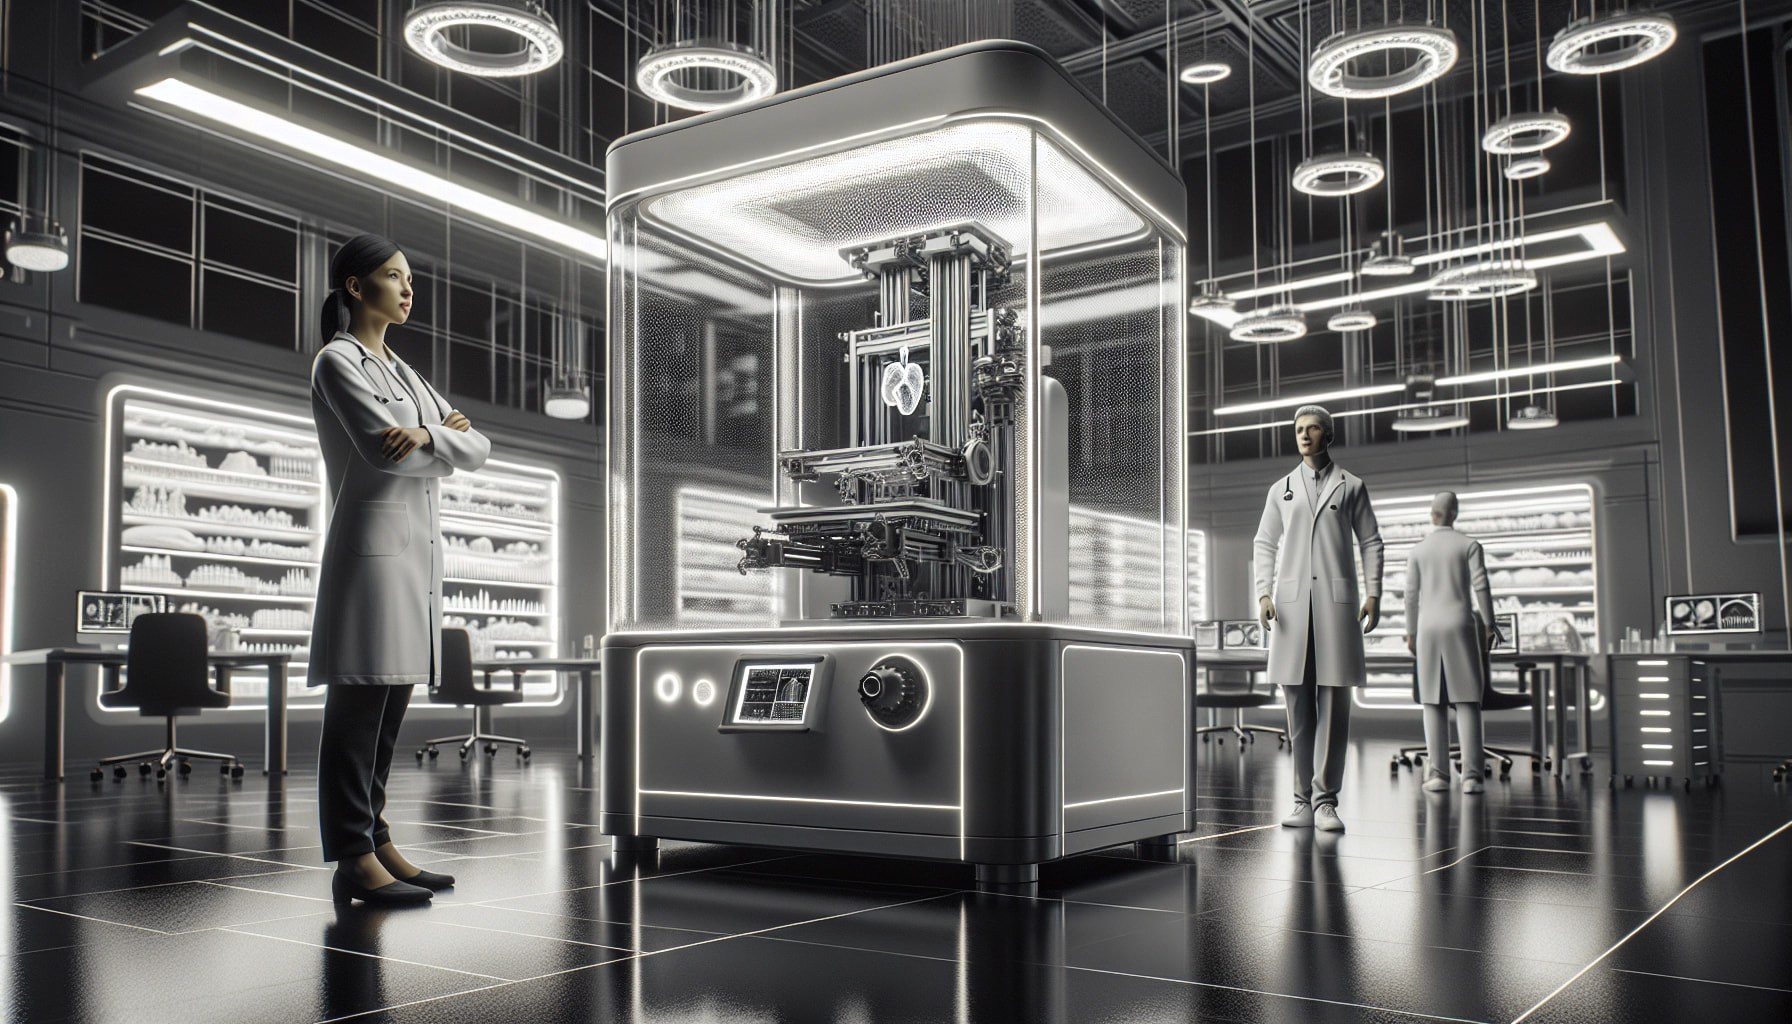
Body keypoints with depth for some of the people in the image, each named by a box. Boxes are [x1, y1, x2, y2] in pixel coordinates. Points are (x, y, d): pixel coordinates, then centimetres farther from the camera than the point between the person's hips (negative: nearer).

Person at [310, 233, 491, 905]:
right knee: (359, 707, -6)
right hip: (371, 542, -8)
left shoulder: (400, 369, 21)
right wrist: (447, 435, 0)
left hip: (417, 544, 8)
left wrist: (428, 433, -8)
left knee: (390, 705, 9)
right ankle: (352, 859, -2)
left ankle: (375, 841, 15)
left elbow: (478, 448, 13)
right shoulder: (337, 362, -3)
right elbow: (381, 449, -17)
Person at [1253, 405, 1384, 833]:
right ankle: (1304, 801, 8)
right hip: (1292, 601, 2)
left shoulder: (1351, 487, 11)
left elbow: (1371, 542, 10)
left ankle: (1325, 801, -2)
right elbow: (1264, 544, 12)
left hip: (1337, 599, -1)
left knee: (1333, 702, -5)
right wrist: (1263, 593, -2)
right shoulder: (1281, 489, 15)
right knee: (1298, 703, 2)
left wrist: (1374, 595, -2)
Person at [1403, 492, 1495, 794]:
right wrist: (1489, 626, 1)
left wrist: (1411, 633, 13)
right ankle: (1471, 776, -10)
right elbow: (1482, 587, -6)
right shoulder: (1470, 546, 0)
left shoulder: (1418, 550, 6)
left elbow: (1412, 595, 5)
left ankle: (1439, 774, 0)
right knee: (1467, 701, -1)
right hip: (1460, 627, -2)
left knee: (1434, 702, 5)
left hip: (1429, 629, 2)